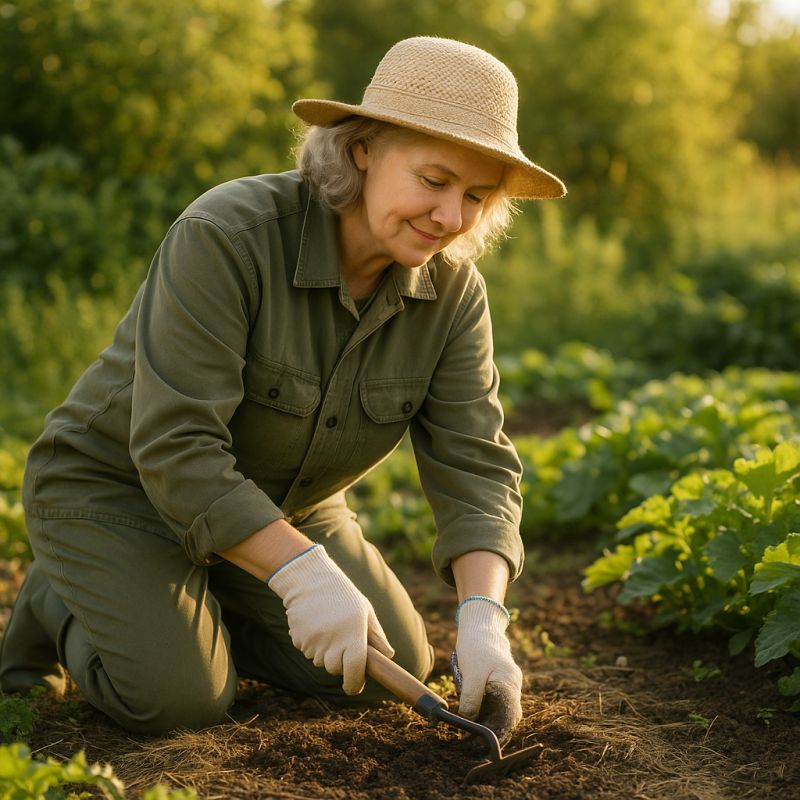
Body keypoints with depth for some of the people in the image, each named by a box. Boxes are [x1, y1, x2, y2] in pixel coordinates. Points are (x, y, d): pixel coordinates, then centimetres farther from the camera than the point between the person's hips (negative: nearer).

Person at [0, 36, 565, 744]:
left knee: (396, 670, 1)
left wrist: (483, 617, -33)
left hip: (279, 504, 6)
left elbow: (475, 466, -17)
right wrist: (305, 573, -41)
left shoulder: (453, 293, -14)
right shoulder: (226, 235, -32)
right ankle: (60, 607, 10)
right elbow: (175, 447, -35)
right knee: (181, 700, -22)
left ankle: (197, 610, 20)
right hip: (118, 484, -6)